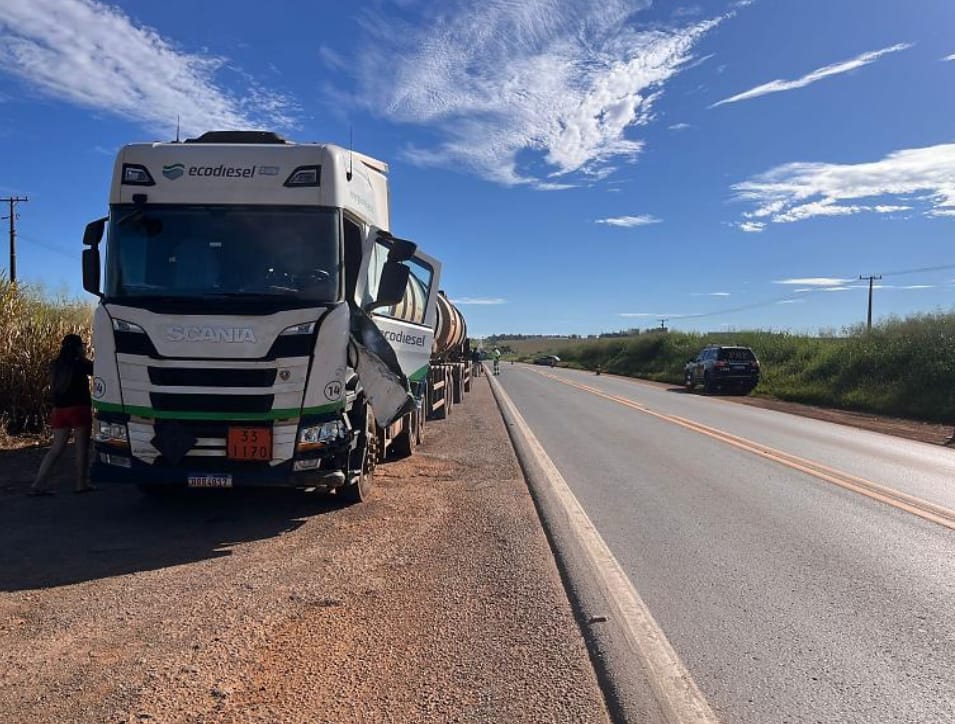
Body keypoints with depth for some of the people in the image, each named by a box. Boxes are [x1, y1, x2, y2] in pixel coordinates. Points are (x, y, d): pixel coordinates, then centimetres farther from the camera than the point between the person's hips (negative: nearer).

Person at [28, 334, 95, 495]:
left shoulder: (56, 365, 8)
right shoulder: (81, 364, -9)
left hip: (59, 410, 6)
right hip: (79, 409, -6)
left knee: (56, 448, 9)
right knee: (82, 446, 4)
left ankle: (38, 484, 2)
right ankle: (81, 483, 10)